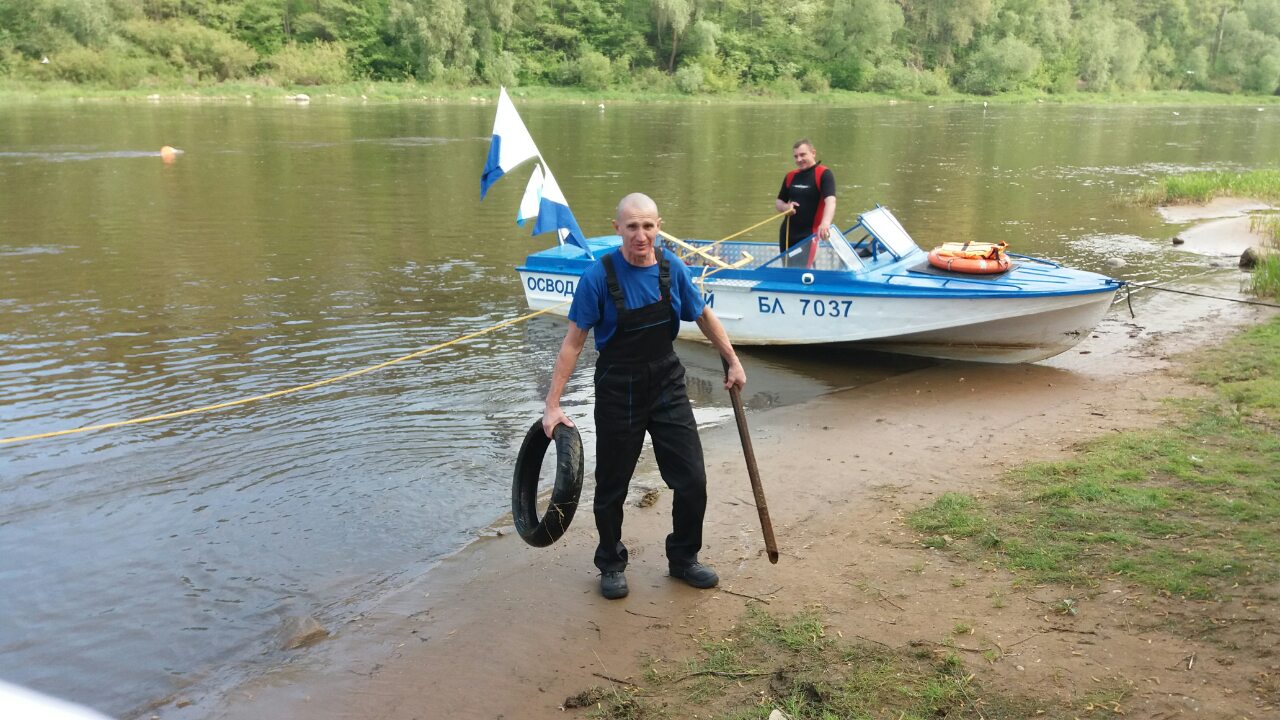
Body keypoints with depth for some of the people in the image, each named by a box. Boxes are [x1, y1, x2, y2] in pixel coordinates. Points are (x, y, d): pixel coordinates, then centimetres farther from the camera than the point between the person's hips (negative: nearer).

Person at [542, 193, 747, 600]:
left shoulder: (673, 269, -6)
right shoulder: (599, 277, -16)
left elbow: (704, 317, 10)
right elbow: (573, 342, -13)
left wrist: (733, 362, 13)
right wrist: (553, 405, -15)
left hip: (667, 387, 3)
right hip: (618, 393, -3)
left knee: (692, 480, 3)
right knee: (612, 485, 9)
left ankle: (683, 558, 27)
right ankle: (611, 564, 32)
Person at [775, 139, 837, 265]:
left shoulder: (824, 174, -9)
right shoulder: (791, 176, 9)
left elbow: (830, 201, -25)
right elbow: (778, 202, 19)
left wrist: (825, 223, -43)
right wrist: (785, 207, -6)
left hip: (808, 235, -6)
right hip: (787, 234, 6)